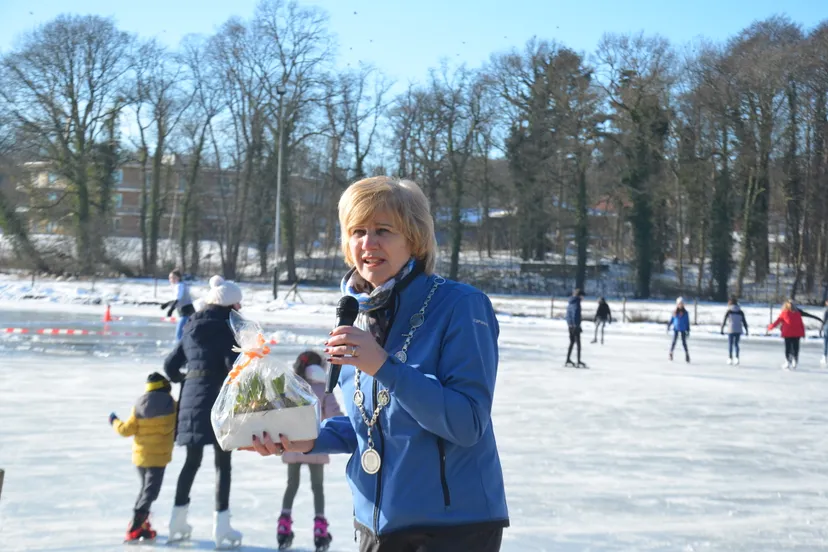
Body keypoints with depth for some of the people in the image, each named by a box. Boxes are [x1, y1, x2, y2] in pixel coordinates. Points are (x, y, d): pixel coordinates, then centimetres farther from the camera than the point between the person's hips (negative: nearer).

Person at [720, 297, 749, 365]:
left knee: (730, 344, 8)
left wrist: (722, 330, 6)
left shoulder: (729, 311, -1)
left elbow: (724, 321, -2)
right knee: (736, 344, 12)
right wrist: (746, 331, 11)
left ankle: (730, 359, 6)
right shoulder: (740, 312, 7)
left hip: (731, 330, -3)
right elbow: (744, 322, 6)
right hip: (739, 331, 3)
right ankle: (736, 358, -1)